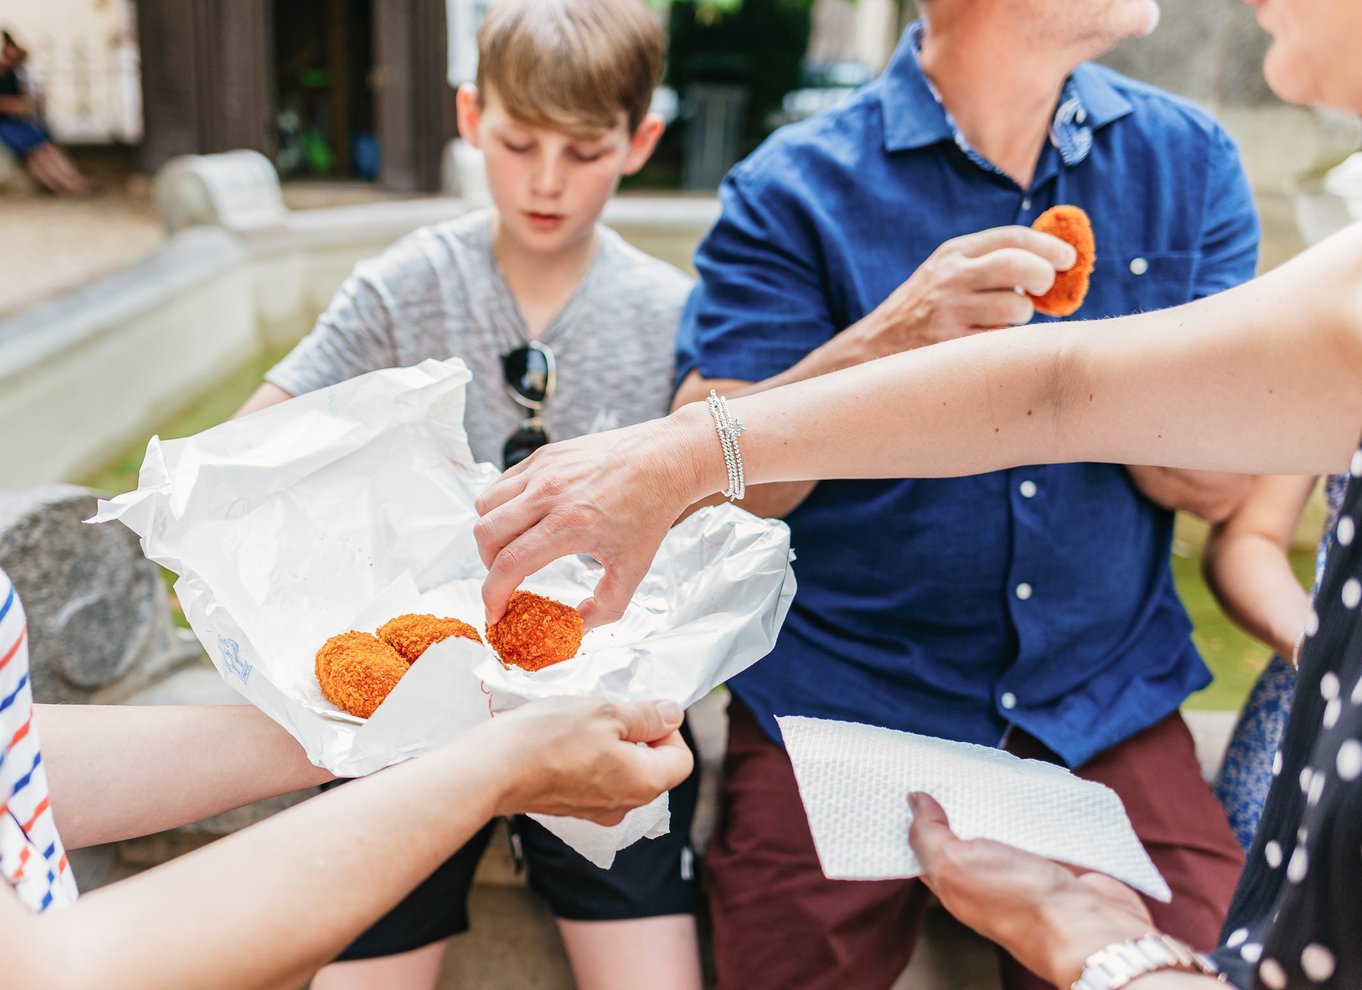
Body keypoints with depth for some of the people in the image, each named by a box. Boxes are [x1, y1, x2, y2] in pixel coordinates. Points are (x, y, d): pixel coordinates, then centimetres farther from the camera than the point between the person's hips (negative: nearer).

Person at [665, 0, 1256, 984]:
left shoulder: (1191, 162, 3)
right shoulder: (797, 190, -7)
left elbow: (1216, 482, 0)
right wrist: (887, 340, -29)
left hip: (1107, 709, 3)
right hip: (836, 698, -2)